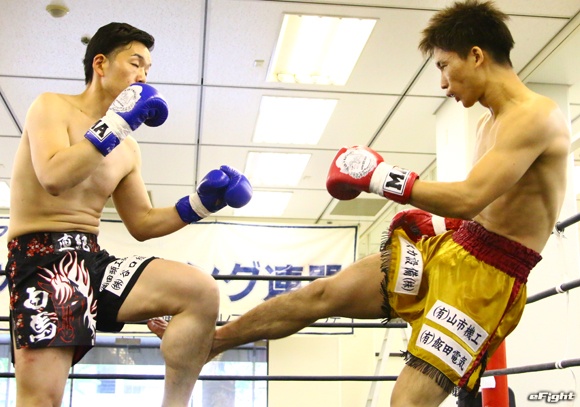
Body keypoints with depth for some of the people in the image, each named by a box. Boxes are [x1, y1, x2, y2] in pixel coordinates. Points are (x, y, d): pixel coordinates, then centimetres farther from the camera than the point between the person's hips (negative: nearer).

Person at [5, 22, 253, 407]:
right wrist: (116, 124, -17)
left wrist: (200, 203, 4)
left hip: (93, 259, 6)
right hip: (41, 257, -6)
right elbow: (54, 178, -21)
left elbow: (142, 224, 18)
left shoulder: (127, 149, 16)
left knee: (202, 291, -13)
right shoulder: (52, 106, -1)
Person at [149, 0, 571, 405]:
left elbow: (469, 198, -29)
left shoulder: (537, 116, -17)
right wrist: (439, 226, 11)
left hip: (486, 279, -8)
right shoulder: (491, 122, 14)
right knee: (320, 294, 7)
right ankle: (210, 341, 23)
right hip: (447, 249, 9)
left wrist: (381, 176, -21)